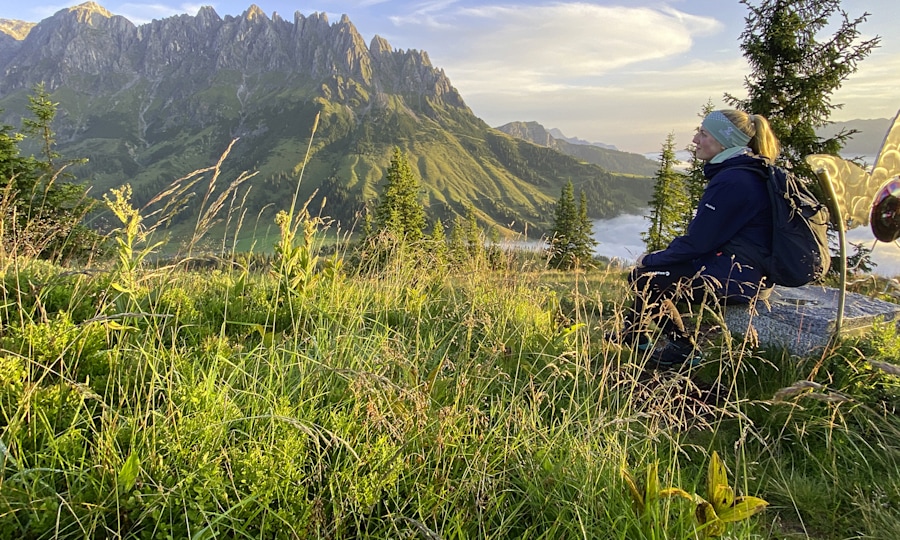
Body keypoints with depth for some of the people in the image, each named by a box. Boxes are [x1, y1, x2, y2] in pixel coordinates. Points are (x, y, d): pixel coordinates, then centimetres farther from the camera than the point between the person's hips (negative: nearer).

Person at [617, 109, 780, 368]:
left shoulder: (733, 181, -21)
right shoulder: (739, 173, 12)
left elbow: (697, 242, -21)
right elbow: (703, 234, 15)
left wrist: (652, 259, -7)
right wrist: (655, 257, 10)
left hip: (734, 277, -10)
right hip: (743, 270, 10)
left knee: (645, 279, -6)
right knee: (648, 267, 13)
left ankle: (684, 349, 9)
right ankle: (634, 335, 25)